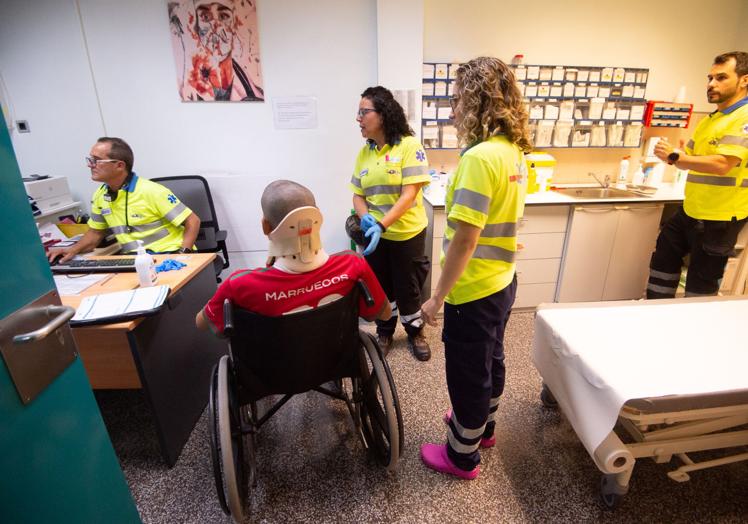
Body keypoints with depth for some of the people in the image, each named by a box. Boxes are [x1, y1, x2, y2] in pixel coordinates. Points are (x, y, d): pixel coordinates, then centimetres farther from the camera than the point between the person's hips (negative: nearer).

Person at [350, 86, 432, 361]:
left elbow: (410, 194, -19)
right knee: (380, 286, 16)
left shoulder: (409, 145, -12)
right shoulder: (364, 152, 5)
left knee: (407, 287, 10)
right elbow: (358, 194, 6)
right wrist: (365, 216, -16)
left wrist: (382, 225, -28)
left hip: (407, 233, -4)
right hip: (374, 233, 5)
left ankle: (415, 332, 35)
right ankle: (384, 331, 38)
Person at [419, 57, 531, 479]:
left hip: (473, 290, -9)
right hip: (501, 281, 9)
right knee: (490, 360, 26)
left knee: (468, 374, 10)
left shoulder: (481, 157, -24)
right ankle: (483, 425, 51)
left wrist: (437, 297, -18)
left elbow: (464, 239, -25)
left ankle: (462, 456, 35)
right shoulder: (515, 151, 5)